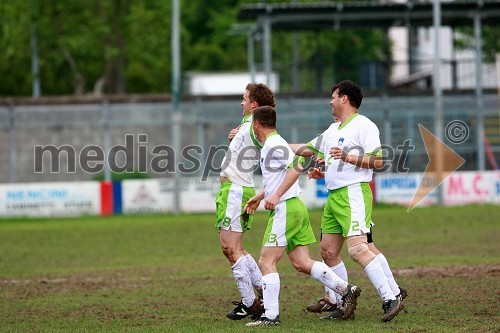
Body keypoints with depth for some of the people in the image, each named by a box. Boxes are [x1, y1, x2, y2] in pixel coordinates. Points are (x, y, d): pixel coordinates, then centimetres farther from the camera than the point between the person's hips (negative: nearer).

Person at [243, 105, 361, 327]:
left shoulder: (274, 144, -11)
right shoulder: (272, 144, 19)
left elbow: (296, 167, -24)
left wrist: (276, 195, -25)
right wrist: (259, 197, 39)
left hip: (285, 209, -10)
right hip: (295, 208, 10)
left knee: (266, 262, -8)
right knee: (301, 263, 7)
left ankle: (271, 315, -9)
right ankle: (346, 290, 4)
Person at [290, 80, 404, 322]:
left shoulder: (364, 126, -6)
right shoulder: (333, 130, 22)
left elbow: (378, 161, -15)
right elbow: (306, 149, 33)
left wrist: (348, 157, -23)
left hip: (354, 194, -10)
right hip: (333, 196, 10)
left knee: (357, 249, -21)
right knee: (328, 252, 7)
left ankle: (390, 299, -22)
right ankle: (340, 305, 13)